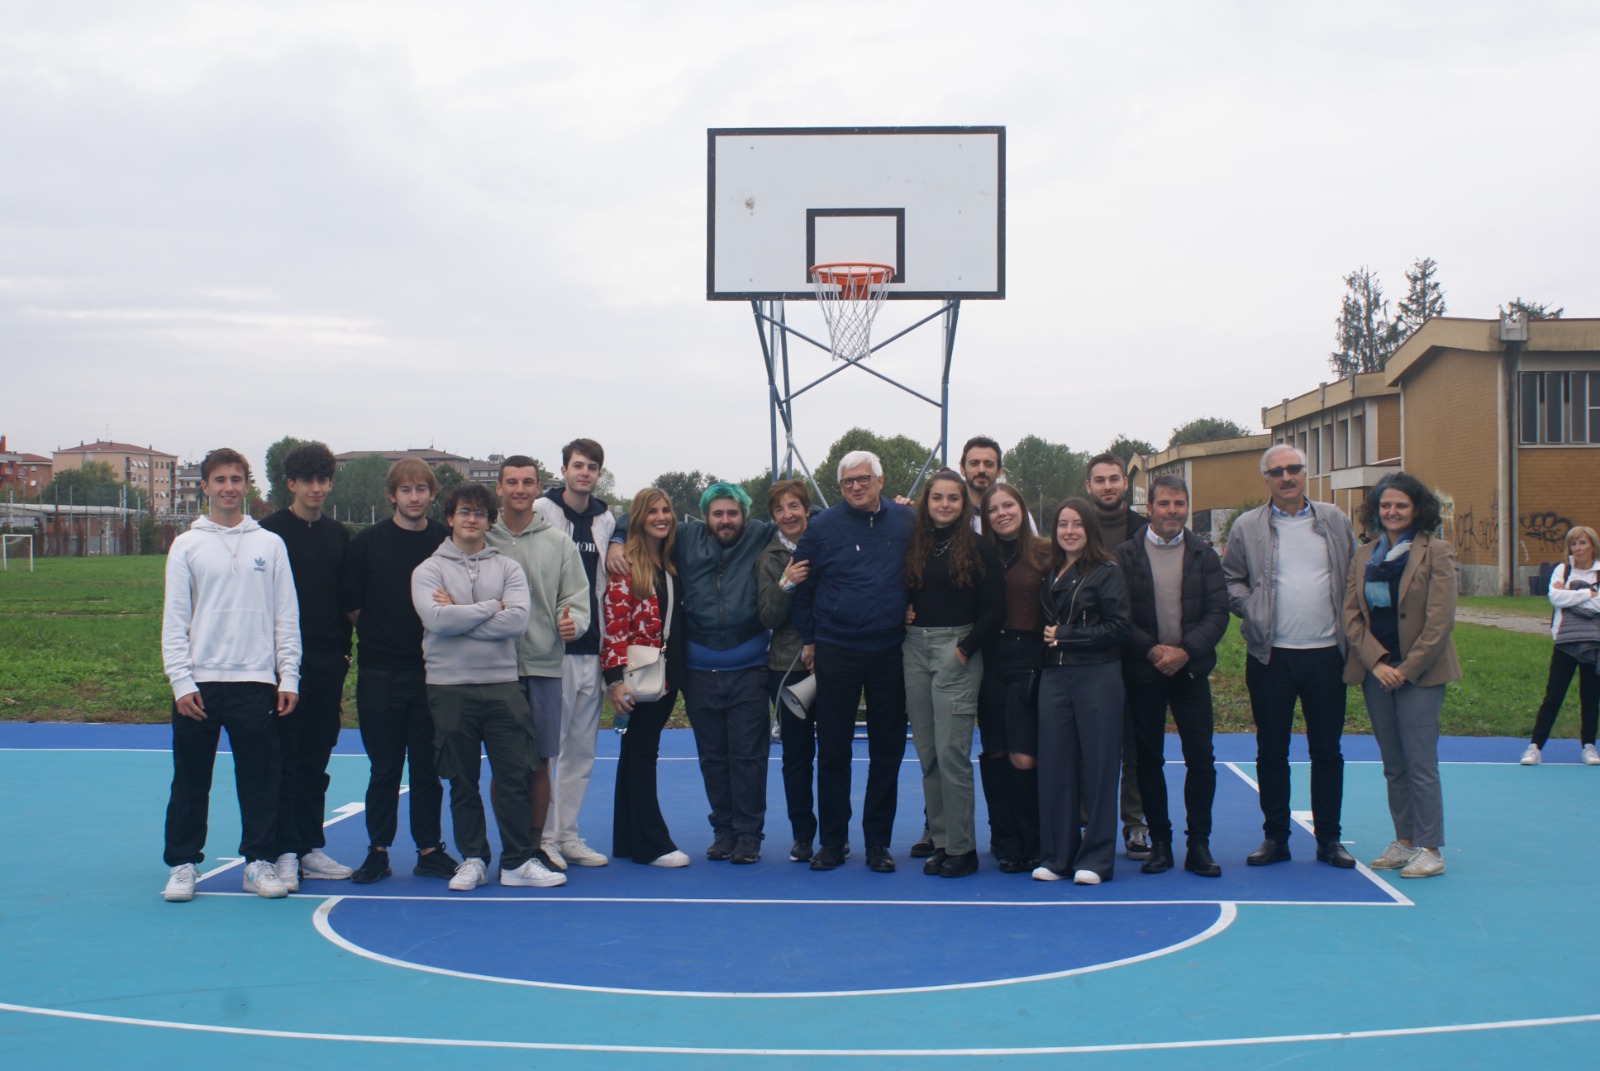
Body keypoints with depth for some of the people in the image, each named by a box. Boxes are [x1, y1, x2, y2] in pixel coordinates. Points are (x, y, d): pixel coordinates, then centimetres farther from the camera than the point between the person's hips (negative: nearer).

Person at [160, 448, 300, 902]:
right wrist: (181, 682, -6)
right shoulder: (186, 546, 6)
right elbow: (174, 621, 3)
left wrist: (288, 677, 0)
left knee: (261, 779, 2)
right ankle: (182, 864, 15)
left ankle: (260, 862, 12)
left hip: (256, 681, 0)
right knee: (190, 779, 5)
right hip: (198, 682, 0)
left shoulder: (270, 544, 9)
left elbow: (286, 617, 8)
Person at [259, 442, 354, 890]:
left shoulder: (339, 535, 13)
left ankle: (311, 849, 16)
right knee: (284, 760, -3)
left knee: (316, 761, 10)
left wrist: (344, 650, 10)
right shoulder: (272, 531, -3)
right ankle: (285, 853, 1)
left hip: (328, 664, 5)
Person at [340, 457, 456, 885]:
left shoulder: (448, 541, 2)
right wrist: (380, 637, 4)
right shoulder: (367, 542, 0)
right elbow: (351, 605, 5)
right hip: (380, 673, -1)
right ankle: (378, 851, 16)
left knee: (428, 767, 8)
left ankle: (429, 850, 18)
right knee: (384, 769, 6)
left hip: (432, 672, 1)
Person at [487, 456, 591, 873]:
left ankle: (536, 841, 19)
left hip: (544, 665, 1)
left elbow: (576, 596, 5)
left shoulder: (559, 543, 8)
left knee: (540, 760, 6)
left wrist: (572, 621, -15)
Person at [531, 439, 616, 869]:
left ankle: (568, 834, 19)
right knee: (547, 747, -4)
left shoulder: (606, 520, 12)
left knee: (582, 750, 10)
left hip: (591, 650, 6)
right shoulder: (541, 511, -4)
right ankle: (543, 837, 6)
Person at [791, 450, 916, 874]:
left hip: (890, 652, 1)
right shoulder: (823, 526, -1)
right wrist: (808, 639, 3)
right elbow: (801, 587, 5)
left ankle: (878, 842, 17)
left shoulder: (906, 522, 2)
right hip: (835, 652, -1)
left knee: (888, 751, 6)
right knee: (832, 751, 4)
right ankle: (832, 840, 15)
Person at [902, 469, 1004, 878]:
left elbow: (994, 609, -5)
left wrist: (966, 648, -11)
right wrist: (902, 615, -1)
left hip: (956, 651, -5)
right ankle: (940, 841, 15)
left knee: (951, 752, -8)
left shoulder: (979, 549, -2)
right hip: (914, 651, 5)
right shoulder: (912, 546, 10)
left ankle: (962, 848, 1)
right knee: (927, 754, 7)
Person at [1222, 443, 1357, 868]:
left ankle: (1328, 838, 17)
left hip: (1327, 652, 1)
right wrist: (1253, 612, -7)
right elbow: (1230, 580, 7)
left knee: (1327, 750, 7)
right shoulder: (1247, 527, 4)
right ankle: (1275, 837, 16)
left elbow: (1355, 574, 14)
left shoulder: (1334, 520, 9)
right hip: (1271, 655, -1)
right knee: (1271, 751, 5)